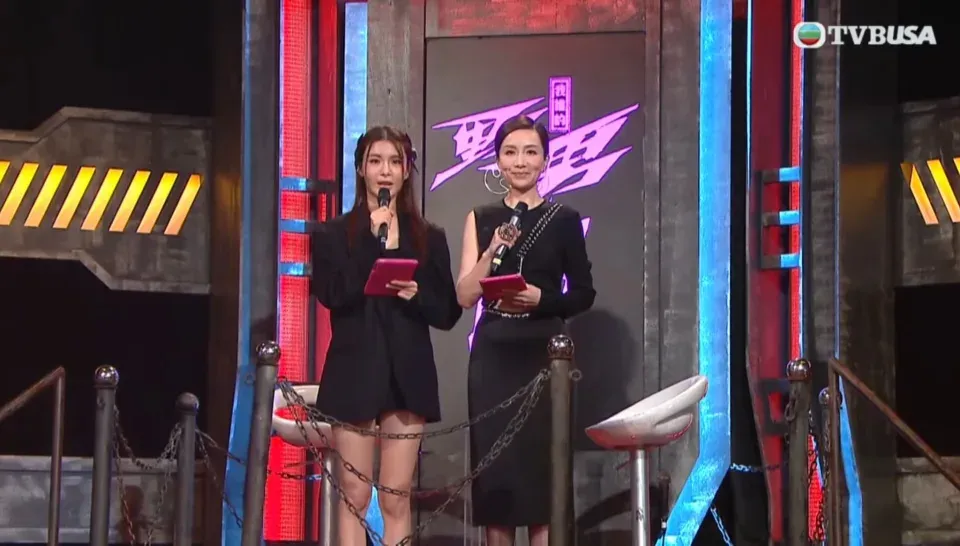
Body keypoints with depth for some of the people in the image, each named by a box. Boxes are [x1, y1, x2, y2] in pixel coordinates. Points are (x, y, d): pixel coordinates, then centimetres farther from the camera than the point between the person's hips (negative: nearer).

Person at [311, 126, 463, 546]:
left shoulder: (429, 238, 10)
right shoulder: (334, 234, 5)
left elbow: (448, 312, 9)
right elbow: (331, 294, -11)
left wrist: (417, 296, -12)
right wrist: (376, 241, -11)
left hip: (407, 374, 1)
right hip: (355, 371, -1)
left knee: (396, 500, 1)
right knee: (355, 498, -1)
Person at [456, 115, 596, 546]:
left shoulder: (563, 219, 3)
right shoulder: (481, 220, 8)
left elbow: (584, 293, 4)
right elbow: (465, 296, 0)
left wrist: (541, 299, -14)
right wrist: (493, 250, -14)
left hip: (543, 354, -2)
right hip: (492, 355, 2)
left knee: (542, 462, -4)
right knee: (493, 461, 2)